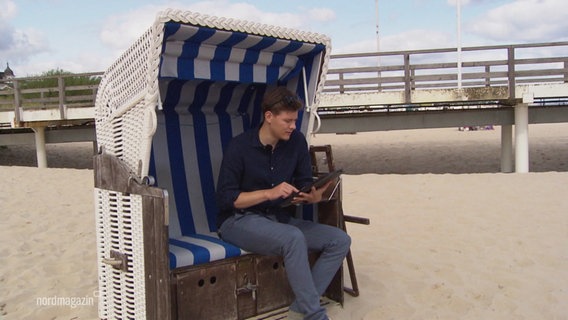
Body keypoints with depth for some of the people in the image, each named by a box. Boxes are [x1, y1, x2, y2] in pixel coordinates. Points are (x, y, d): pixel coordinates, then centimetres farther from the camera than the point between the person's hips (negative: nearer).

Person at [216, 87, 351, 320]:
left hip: (278, 218, 6)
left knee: (340, 240, -10)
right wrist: (269, 193, -23)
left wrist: (314, 196, -18)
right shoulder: (239, 146, -13)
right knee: (294, 238, -36)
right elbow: (226, 198, -12)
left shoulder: (297, 141, 0)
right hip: (239, 220, -6)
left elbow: (305, 184, 7)